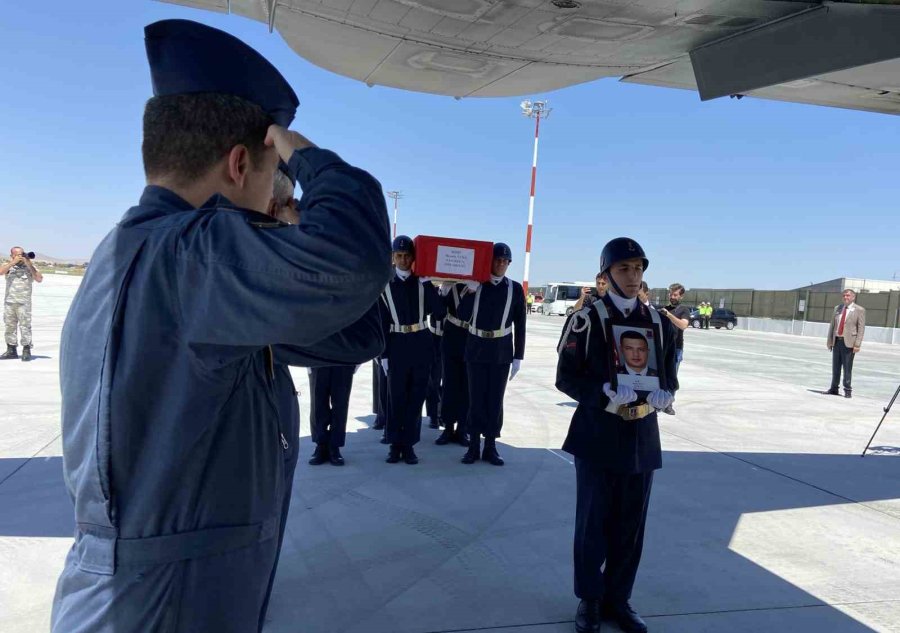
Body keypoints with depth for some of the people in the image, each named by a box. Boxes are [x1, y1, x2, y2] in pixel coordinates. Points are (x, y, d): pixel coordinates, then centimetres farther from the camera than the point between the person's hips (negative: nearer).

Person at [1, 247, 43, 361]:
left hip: (24, 302, -3)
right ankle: (11, 350, 16)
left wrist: (29, 265, -10)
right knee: (10, 326, 8)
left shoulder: (30, 267, 6)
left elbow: (39, 279, -8)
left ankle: (26, 350, -2)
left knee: (25, 325, -6)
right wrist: (13, 262, -11)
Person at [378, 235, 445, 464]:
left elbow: (438, 314, -6)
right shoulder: (385, 284, 2)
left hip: (421, 345, 1)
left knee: (416, 396, 5)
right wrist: (383, 354, -4)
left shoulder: (423, 282, 4)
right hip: (398, 345, -1)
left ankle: (409, 444, 15)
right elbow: (382, 323, 1)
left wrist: (428, 284, -11)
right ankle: (395, 443, 16)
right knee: (396, 396, 4)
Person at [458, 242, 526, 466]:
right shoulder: (474, 284, 1)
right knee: (476, 398, 4)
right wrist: (470, 291, -17)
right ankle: (474, 446, 13)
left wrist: (518, 356, -1)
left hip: (501, 352, 0)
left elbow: (520, 325, 2)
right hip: (476, 349, 0)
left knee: (495, 399, 5)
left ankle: (490, 447, 15)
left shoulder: (515, 288, 1)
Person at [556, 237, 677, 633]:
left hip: (642, 436, 4)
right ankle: (589, 601, 25)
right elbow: (566, 377, -8)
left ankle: (617, 599, 30)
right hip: (598, 434, -4)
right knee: (593, 521, 6)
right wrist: (606, 393, -24)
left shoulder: (659, 323, 7)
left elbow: (670, 378, 10)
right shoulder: (586, 319, -7)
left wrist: (662, 394, -13)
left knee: (631, 524, 12)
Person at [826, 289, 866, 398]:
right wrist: (829, 340, 9)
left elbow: (861, 328, -6)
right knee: (835, 367, 10)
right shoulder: (837, 308, 13)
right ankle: (834, 389, 17)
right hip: (836, 341, 5)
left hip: (848, 342, -5)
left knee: (847, 368, -2)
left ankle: (847, 390, 7)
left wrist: (857, 344, -13)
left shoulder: (859, 310, -2)